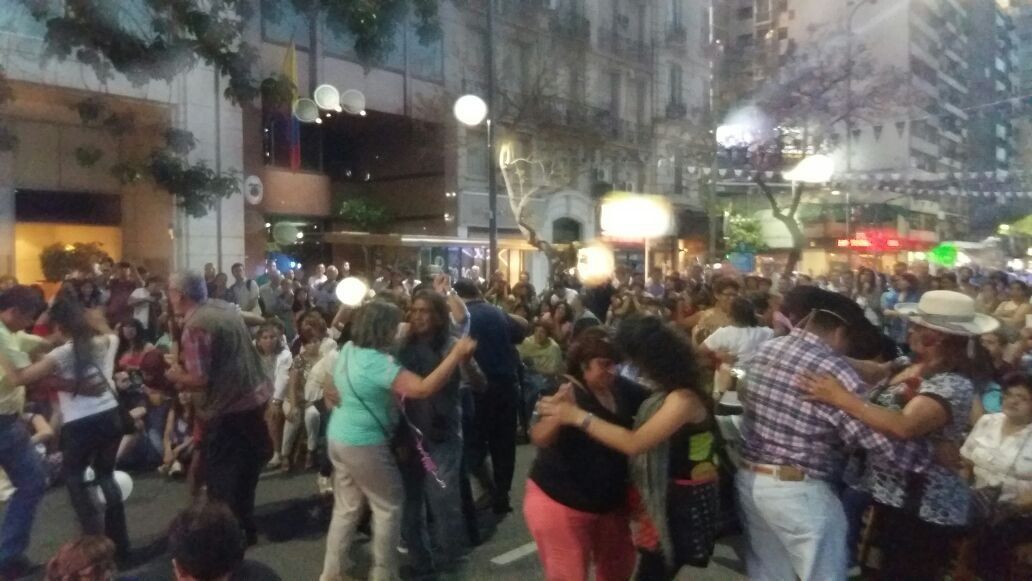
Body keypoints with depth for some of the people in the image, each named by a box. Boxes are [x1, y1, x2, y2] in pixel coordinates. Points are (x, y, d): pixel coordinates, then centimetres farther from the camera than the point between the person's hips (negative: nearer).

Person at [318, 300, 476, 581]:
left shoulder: (348, 349, 1)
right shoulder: (377, 363, -26)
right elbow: (423, 388, -32)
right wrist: (457, 354, -30)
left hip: (339, 438, 9)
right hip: (365, 444, -9)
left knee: (347, 507, 19)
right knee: (389, 506, 7)